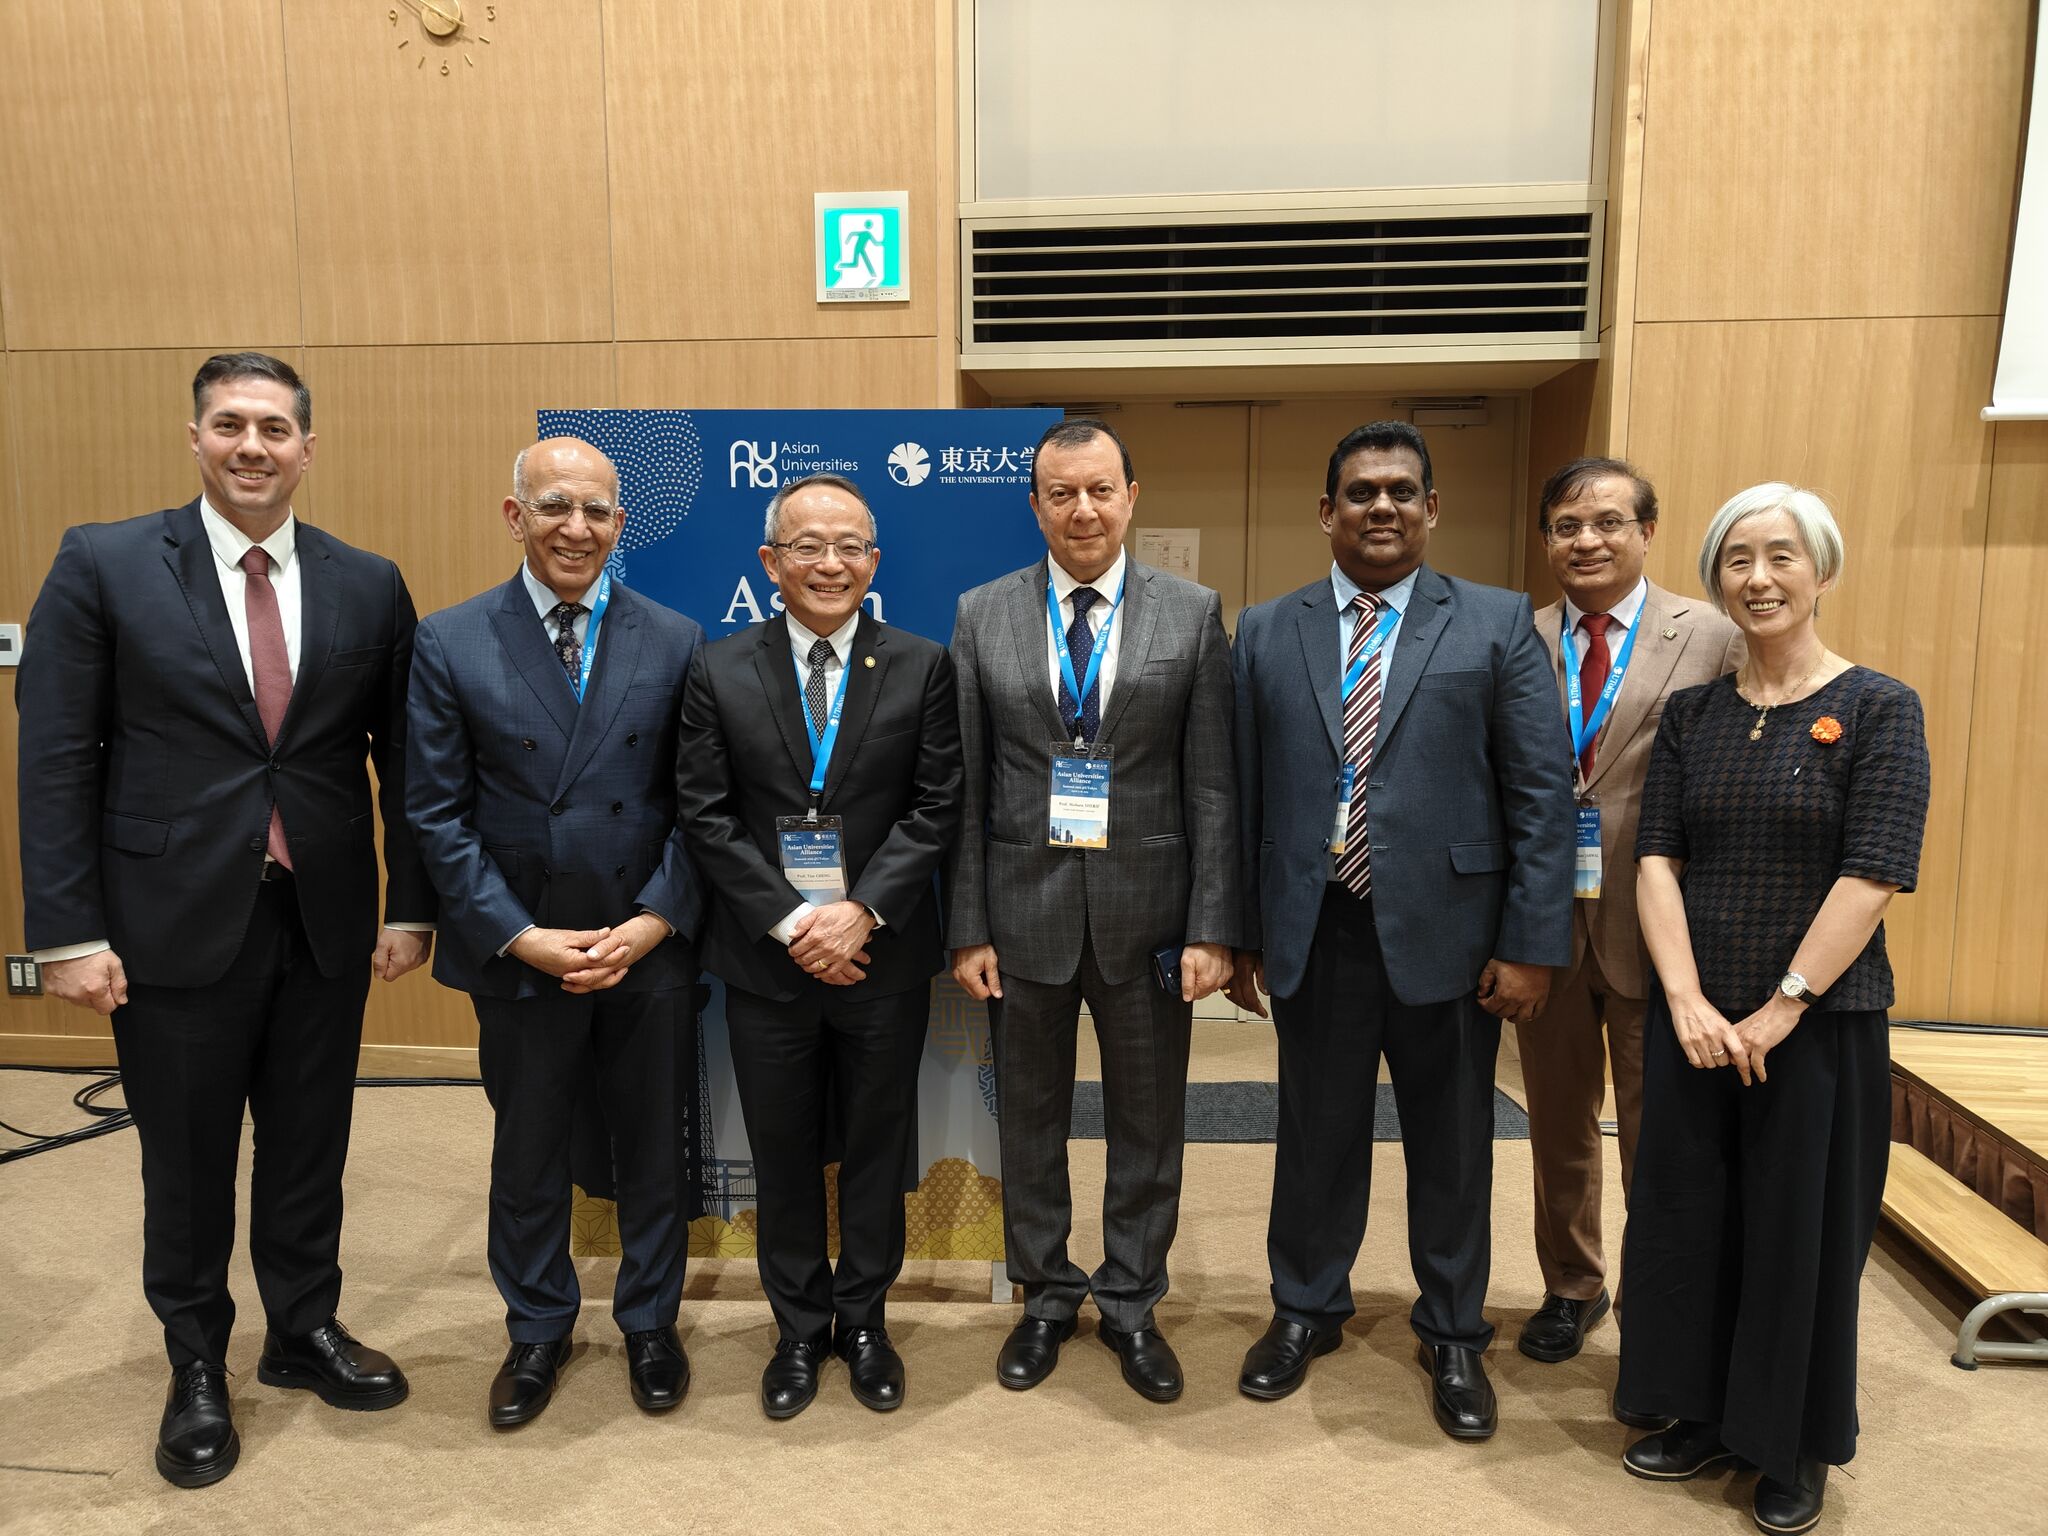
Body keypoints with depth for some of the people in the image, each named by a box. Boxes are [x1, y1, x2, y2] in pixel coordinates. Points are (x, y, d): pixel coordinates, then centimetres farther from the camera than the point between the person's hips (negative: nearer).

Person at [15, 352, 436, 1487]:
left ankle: (305, 1331, 38)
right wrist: (67, 933, -9)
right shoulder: (103, 564, -4)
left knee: (310, 1145, 16)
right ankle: (197, 1368, 34)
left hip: (326, 922, 2)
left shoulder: (369, 584, 2)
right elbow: (56, 760, -5)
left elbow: (400, 757, 5)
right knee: (186, 1161, 13)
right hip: (176, 922, -2)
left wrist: (412, 907, 2)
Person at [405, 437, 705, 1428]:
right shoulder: (449, 642, -4)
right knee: (528, 1153, 17)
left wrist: (656, 920, -13)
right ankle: (537, 1328, 39)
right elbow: (436, 812, -5)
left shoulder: (675, 641, -2)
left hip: (648, 950, 0)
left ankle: (650, 1322, 37)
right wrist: (520, 936, -12)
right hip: (518, 955, 0)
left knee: (651, 1148, 15)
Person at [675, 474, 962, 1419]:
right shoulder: (720, 672, 0)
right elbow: (705, 816, -4)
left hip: (884, 957, 0)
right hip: (766, 959, 1)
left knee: (877, 1151, 14)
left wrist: (863, 910, -16)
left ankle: (864, 1321, 34)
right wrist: (789, 921, -14)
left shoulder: (922, 668, -1)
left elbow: (936, 808, -5)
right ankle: (799, 1330, 33)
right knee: (783, 1156, 14)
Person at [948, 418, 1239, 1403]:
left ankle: (1132, 1303, 34)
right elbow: (966, 788, 0)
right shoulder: (982, 617, 1)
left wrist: (1213, 928, -8)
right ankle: (1045, 1296, 36)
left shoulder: (1193, 614, -1)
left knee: (1148, 1123, 13)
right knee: (1030, 1118, 15)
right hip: (1024, 907, 1)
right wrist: (966, 930, -3)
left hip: (1146, 911, 0)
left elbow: (1213, 786, -3)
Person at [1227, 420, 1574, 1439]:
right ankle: (1306, 1310, 37)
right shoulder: (1268, 632, 5)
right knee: (1316, 1135, 15)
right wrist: (1242, 931, 4)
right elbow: (1244, 793, 5)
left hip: (1444, 932, -1)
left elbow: (1543, 793, -4)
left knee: (1452, 1146, 13)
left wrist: (1531, 944, -8)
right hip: (1312, 934, 2)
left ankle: (1453, 1336, 35)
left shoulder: (1497, 625, 0)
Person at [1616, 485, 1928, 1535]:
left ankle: (1797, 1449, 31)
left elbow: (1875, 875, -13)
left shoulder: (1876, 709, -6)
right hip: (1693, 1020, 4)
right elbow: (1658, 859, 0)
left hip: (1818, 1022, -3)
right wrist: (1687, 1000, -11)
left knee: (1802, 1233, 10)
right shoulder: (1691, 715, 5)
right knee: (1686, 1218, 12)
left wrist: (1779, 1010, -16)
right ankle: (1705, 1419, 33)